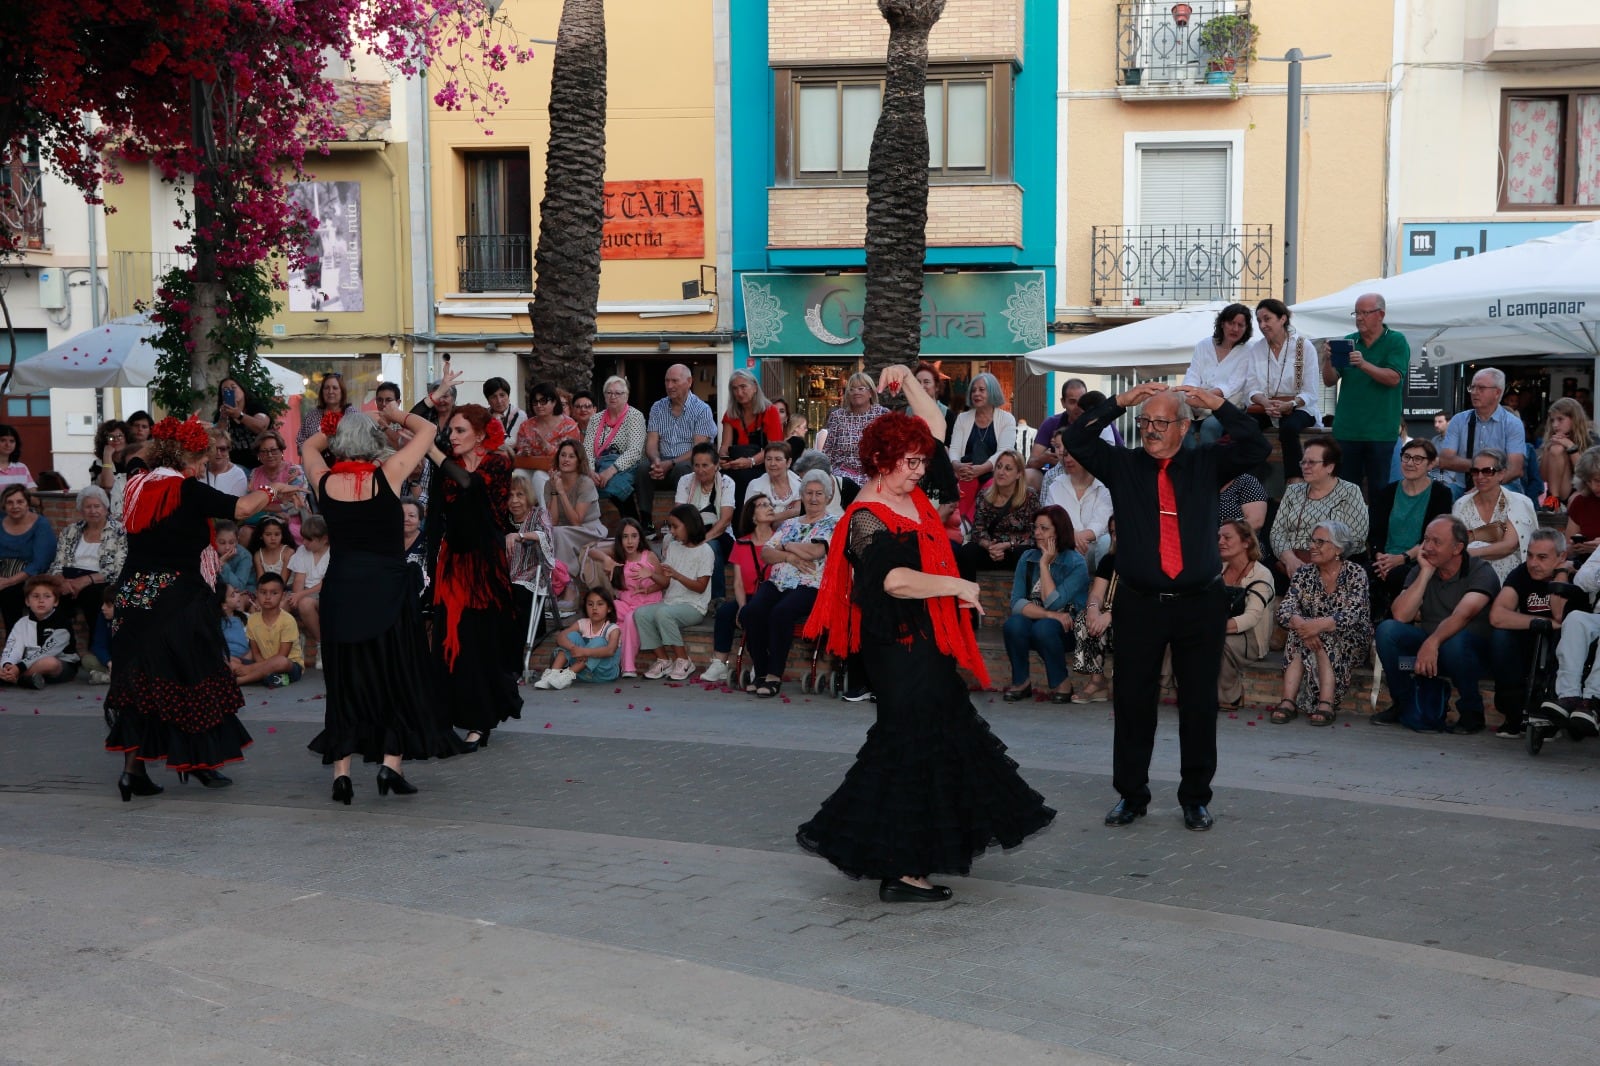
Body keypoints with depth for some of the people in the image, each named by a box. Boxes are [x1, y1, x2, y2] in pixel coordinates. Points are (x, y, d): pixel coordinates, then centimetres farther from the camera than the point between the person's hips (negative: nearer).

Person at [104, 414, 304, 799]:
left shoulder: (136, 486, 7)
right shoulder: (186, 490, -13)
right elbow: (239, 508, -17)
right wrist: (272, 490, 0)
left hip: (134, 595, 6)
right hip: (179, 599, -6)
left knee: (138, 678, 9)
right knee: (190, 679, 8)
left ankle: (133, 769, 6)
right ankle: (200, 762, 17)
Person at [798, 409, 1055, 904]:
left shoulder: (909, 496, 8)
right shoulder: (867, 520, -18)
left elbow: (936, 426, 18)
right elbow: (895, 579, -33)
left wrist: (909, 379, 8)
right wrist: (959, 586, -25)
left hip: (928, 641, 10)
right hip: (898, 645, -10)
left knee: (942, 740, 16)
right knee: (912, 748, -6)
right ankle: (899, 871, 1)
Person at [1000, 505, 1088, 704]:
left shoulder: (1076, 564, -10)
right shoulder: (1027, 558, 2)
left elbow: (1053, 603, -21)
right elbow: (1016, 603, -9)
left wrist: (1044, 564, -17)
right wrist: (1050, 614, -22)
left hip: (1064, 630, -3)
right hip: (1031, 622, 3)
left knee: (1043, 628, -36)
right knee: (1014, 624, -30)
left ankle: (1062, 682, -11)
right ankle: (1021, 681, -9)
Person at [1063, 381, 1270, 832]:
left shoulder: (1206, 464, 7)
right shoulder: (1122, 464, 6)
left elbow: (1257, 448, -3)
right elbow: (1076, 439, -4)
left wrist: (1218, 405, -12)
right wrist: (1121, 402, -9)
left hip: (1200, 605, 0)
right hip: (1139, 605, 0)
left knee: (1199, 704, 5)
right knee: (1132, 702, 5)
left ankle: (1195, 797, 18)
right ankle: (1131, 795, 18)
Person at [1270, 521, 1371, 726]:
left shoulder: (1356, 574, -9)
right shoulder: (1304, 573, 2)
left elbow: (1351, 616, -23)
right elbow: (1285, 610, -12)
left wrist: (1319, 625, -41)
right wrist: (1301, 624, -34)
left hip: (1350, 645, -3)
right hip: (1313, 633, 3)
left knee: (1320, 640, -32)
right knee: (1299, 635, -28)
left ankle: (1326, 704, -40)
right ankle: (1288, 701, -38)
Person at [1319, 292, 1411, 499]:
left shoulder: (1396, 342, 1)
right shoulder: (1348, 342, 12)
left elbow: (1394, 378, -13)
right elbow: (1329, 381, 9)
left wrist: (1364, 365, -25)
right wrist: (1328, 360, -11)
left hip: (1380, 432, -4)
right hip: (1347, 430, 4)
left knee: (1378, 490, -1)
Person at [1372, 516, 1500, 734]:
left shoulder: (1480, 571, -11)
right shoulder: (1420, 572, 5)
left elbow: (1463, 614, -29)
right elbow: (1400, 616, -10)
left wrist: (1432, 642, -45)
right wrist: (1426, 573, -12)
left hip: (1473, 653, -5)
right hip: (1428, 646, 5)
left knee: (1455, 640, -38)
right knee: (1387, 630, -19)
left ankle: (1471, 712, -15)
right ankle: (1403, 704, -2)